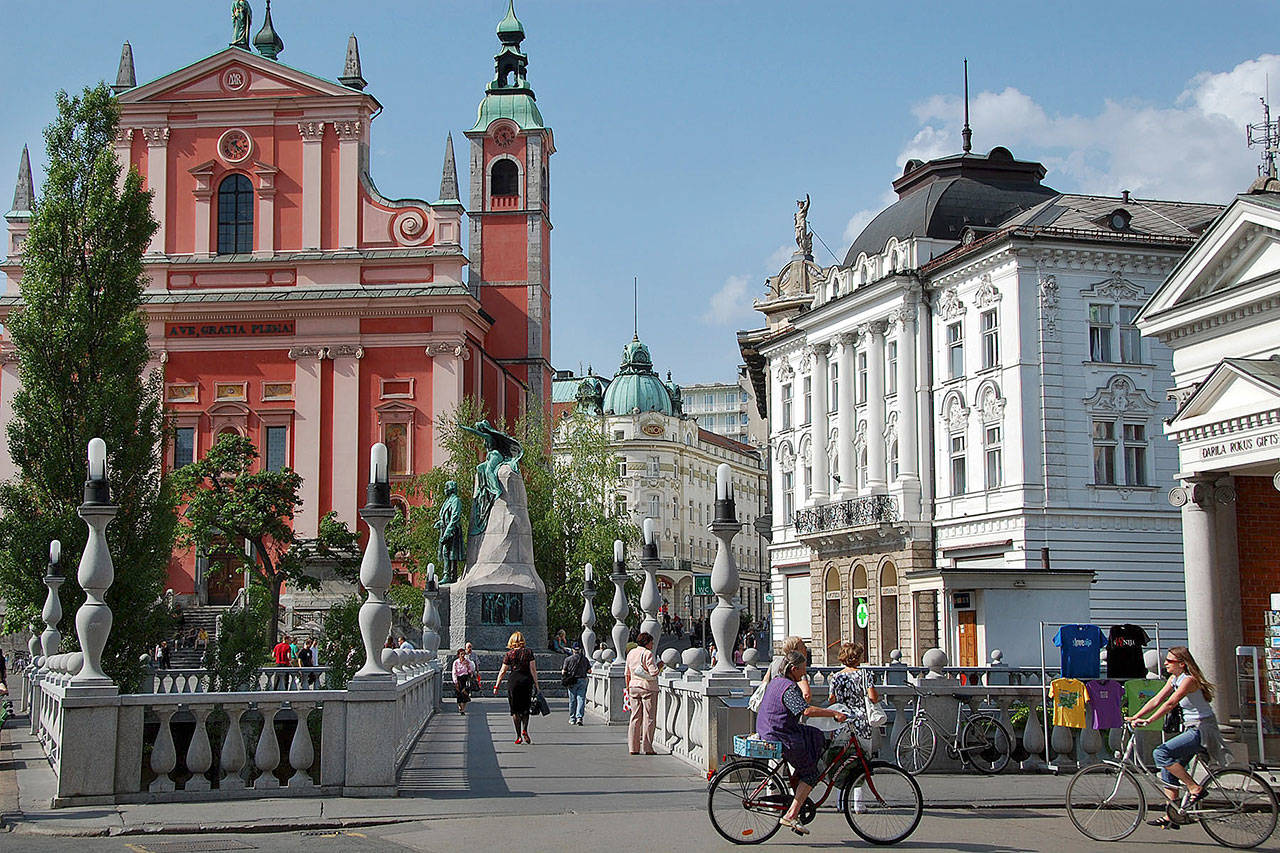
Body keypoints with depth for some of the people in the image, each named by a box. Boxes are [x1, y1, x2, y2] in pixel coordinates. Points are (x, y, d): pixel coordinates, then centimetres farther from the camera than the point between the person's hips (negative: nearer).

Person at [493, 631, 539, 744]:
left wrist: (496, 686, 9)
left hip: (514, 681, -1)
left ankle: (518, 736, 4)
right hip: (527, 680, 1)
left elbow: (502, 672, 1)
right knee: (525, 708, 14)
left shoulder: (509, 654, 0)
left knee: (515, 710, 6)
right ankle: (525, 730, -8)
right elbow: (533, 670, -3)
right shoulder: (528, 652, 1)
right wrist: (536, 684, 1)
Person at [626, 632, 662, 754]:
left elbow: (627, 673, 15)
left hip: (634, 687, 6)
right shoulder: (648, 654, -11)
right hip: (648, 688, -6)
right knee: (649, 718, -1)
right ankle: (647, 748, -2)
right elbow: (654, 672, -18)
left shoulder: (631, 653, 10)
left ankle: (633, 748, 9)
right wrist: (659, 666, 0)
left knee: (635, 718, 9)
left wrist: (628, 687, 24)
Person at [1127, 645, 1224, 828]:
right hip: (1192, 729, 10)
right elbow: (1157, 699, 6)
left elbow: (1170, 703, -29)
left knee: (1161, 753, -21)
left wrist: (1148, 720, -35)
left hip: (1203, 730, -10)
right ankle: (1170, 817, 9)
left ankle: (1195, 788, -13)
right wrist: (1135, 717, -3)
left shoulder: (1189, 680, -18)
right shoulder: (1174, 679, 10)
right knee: (1168, 768, 6)